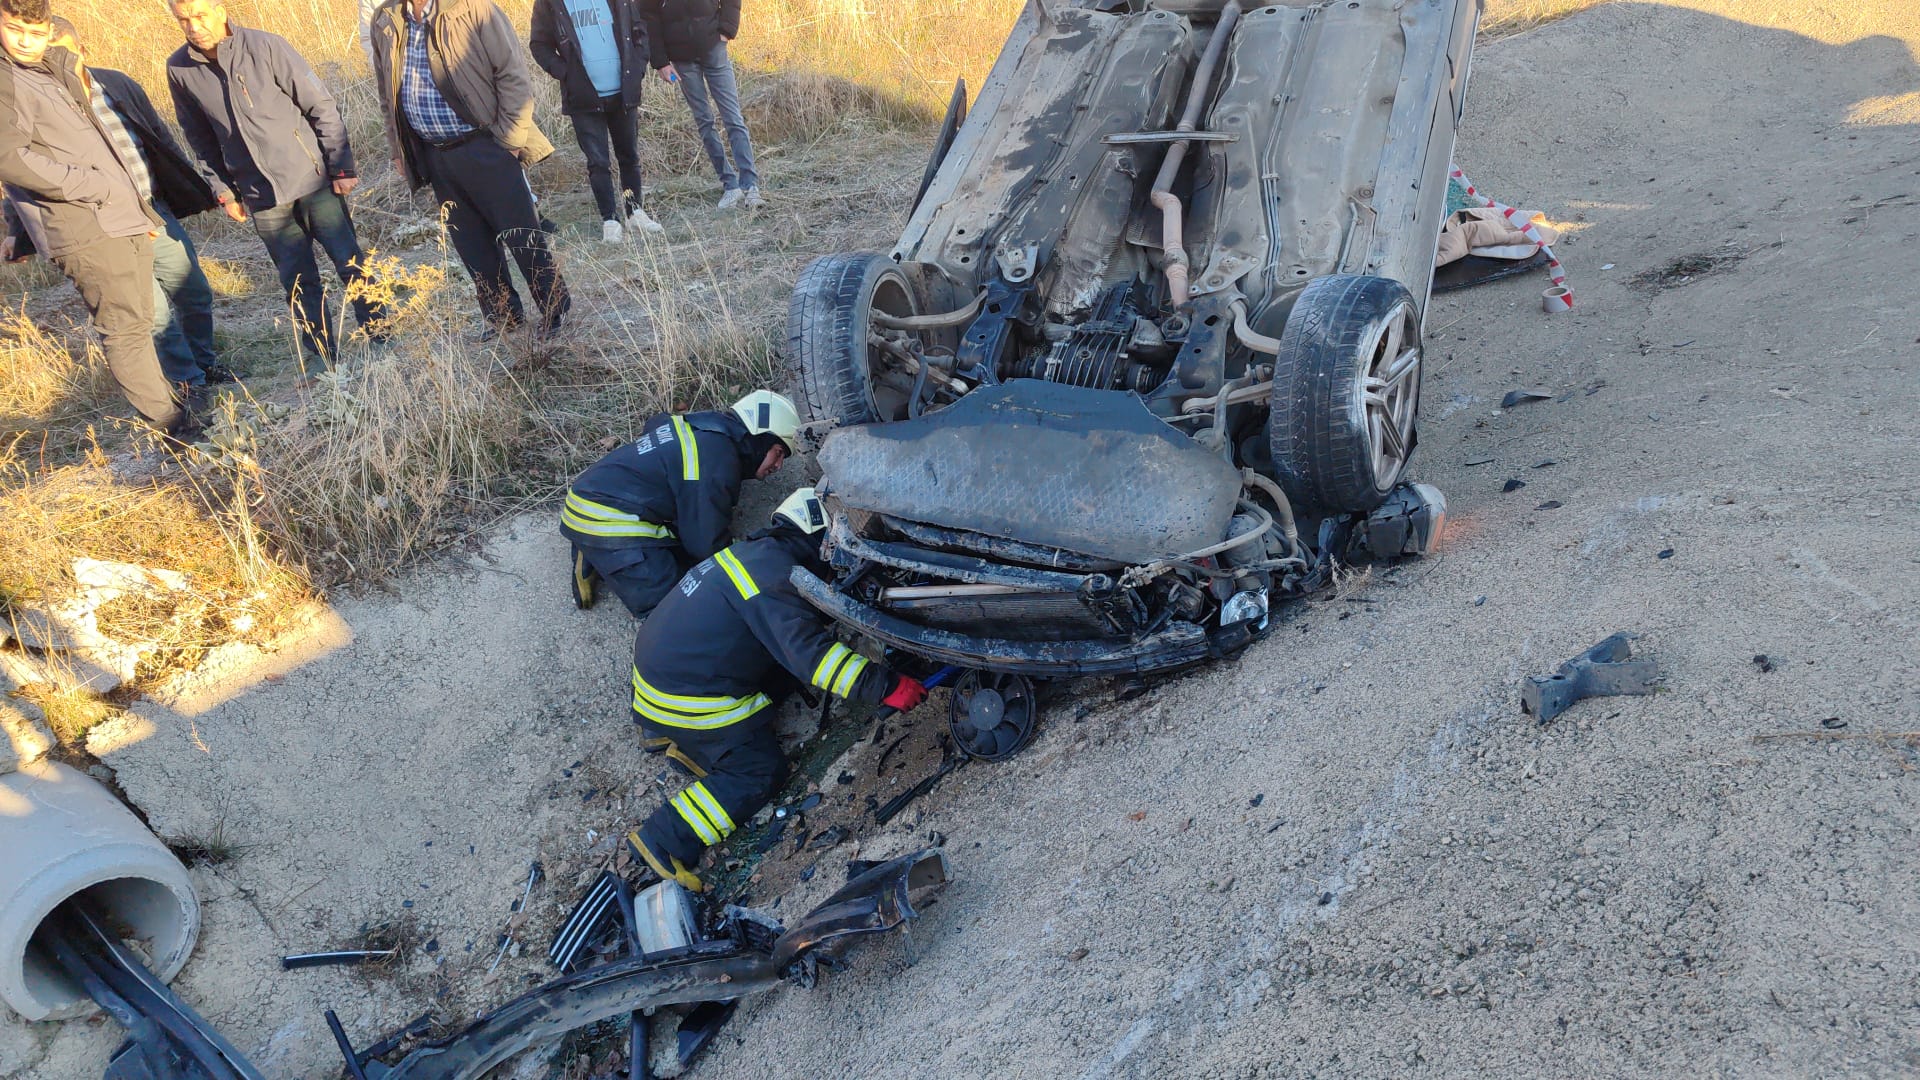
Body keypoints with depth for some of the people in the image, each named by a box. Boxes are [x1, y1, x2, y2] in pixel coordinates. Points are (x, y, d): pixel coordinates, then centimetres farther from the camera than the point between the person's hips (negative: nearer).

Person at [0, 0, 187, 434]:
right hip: (84, 228, -8)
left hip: (126, 220, 9)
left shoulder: (56, 71, 20)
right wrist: (97, 187, -16)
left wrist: (140, 208, 21)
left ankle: (171, 411, 22)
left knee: (138, 324, 14)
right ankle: (173, 429, -4)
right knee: (124, 330, -6)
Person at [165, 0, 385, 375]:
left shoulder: (266, 46, -11)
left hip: (312, 179, -3)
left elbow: (322, 107, -8)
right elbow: (200, 137, 12)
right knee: (298, 282, 6)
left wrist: (342, 167, -9)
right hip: (263, 197, 3)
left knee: (351, 264, 0)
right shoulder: (179, 69, 0)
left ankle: (383, 342, 14)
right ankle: (323, 362, 15)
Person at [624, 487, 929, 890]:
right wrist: (886, 686, -33)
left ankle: (669, 734, 13)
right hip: (685, 694, -9)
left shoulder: (759, 550, 6)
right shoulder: (775, 578, -23)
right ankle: (664, 841, -10)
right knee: (760, 771, -3)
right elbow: (809, 652, -33)